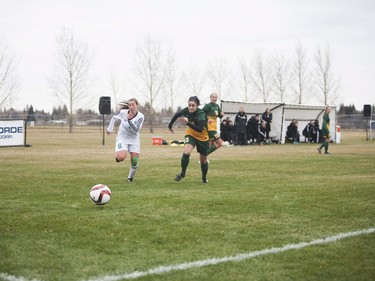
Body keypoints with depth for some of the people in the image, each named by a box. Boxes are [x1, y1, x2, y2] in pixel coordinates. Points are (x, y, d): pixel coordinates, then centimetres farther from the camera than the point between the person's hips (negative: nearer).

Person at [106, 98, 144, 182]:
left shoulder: (140, 116, -19)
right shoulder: (123, 112, -16)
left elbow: (136, 130, -28)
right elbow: (114, 117, 6)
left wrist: (129, 120, -37)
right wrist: (110, 128, 12)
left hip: (134, 139, 1)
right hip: (122, 138, -1)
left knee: (134, 161, -3)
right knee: (121, 157, -26)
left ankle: (131, 177, 26)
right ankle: (117, 155, 12)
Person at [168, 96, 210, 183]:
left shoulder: (201, 113, -31)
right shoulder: (186, 110, -18)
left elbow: (200, 129, -42)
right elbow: (176, 115, 4)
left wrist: (188, 123, -48)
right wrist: (170, 125, 13)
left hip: (202, 137, -2)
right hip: (190, 134, 2)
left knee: (203, 160, 10)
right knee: (186, 152, -26)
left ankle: (204, 177, 37)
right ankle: (182, 173, -8)